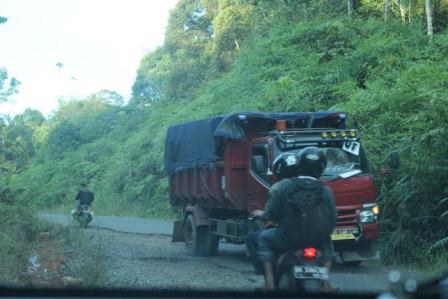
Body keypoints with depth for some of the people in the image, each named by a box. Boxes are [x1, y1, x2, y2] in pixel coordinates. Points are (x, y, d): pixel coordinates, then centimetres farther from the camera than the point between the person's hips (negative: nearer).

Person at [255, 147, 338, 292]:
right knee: (327, 243, 36)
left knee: (264, 238, 25)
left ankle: (269, 281, 13)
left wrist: (260, 214, 20)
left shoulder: (282, 186, -3)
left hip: (289, 238, -2)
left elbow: (271, 214, -3)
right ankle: (326, 282, 23)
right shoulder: (326, 190, 3)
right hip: (318, 240, 2)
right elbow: (332, 221, 5)